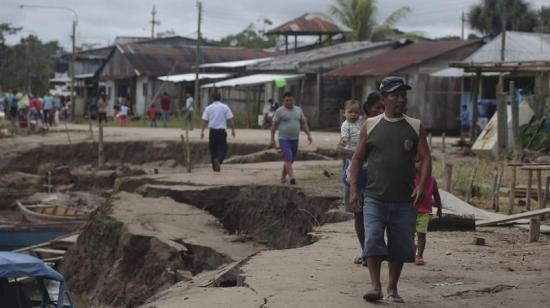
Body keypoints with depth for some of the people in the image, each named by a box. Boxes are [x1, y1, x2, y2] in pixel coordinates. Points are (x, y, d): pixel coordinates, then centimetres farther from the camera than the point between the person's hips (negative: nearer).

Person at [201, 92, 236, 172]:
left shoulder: (208, 108, 2)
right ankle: (218, 160, -25)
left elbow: (204, 121, 1)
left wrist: (202, 131, 5)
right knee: (223, 149, 3)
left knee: (213, 149, 12)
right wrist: (233, 130, 7)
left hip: (212, 131, 2)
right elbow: (230, 120, -2)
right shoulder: (225, 107, -1)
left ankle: (215, 167, 17)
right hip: (221, 131, -2)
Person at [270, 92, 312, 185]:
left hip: (295, 139, 5)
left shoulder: (298, 110, 11)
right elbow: (274, 125, -3)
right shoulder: (280, 111, -3)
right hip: (284, 139, -5)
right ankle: (292, 178, -26)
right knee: (288, 158, -17)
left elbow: (304, 123, 15)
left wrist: (308, 135, 5)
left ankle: (283, 177, 28)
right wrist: (272, 138, -9)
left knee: (289, 160, 12)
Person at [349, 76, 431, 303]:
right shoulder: (370, 126, 5)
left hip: (404, 201, 1)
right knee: (372, 240, -13)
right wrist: (353, 189, -1)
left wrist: (421, 185, -13)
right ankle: (376, 286, -7)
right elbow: (358, 158, 7)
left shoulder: (415, 127, 7)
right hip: (375, 199, -1)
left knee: (400, 246, 6)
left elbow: (425, 158, 3)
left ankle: (392, 289, 20)